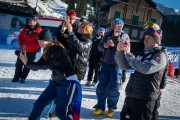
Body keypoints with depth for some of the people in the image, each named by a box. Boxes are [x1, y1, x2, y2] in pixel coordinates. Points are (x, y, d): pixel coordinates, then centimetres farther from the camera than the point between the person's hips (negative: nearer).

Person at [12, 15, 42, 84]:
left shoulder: (39, 31, -13)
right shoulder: (26, 28, 2)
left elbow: (38, 43, -17)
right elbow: (20, 37, 9)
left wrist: (27, 46, -20)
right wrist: (21, 45, -7)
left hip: (32, 51, -4)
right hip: (23, 49, 4)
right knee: (19, 63, 11)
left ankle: (23, 77, 23)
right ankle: (17, 76, 26)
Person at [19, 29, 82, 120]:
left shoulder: (57, 49, -17)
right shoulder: (47, 51, 8)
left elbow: (45, 65, -21)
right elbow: (37, 66, 7)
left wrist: (27, 63, -16)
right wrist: (27, 62, -9)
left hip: (68, 82, -8)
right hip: (55, 82, 9)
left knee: (60, 111, -4)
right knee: (39, 104, 8)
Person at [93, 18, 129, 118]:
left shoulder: (124, 35, -6)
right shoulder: (108, 33, 4)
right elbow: (100, 46, 4)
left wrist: (116, 37, -27)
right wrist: (105, 46, -16)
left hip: (117, 65, -3)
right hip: (105, 63, 3)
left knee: (113, 88, 1)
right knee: (101, 86, 6)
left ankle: (111, 108, 21)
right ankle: (100, 107, 18)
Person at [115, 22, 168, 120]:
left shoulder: (161, 55, -7)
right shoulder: (143, 53, 14)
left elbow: (145, 69, -24)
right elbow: (124, 66, 13)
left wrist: (128, 54, -19)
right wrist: (120, 52, -4)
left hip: (145, 100, -7)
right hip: (130, 96, 7)